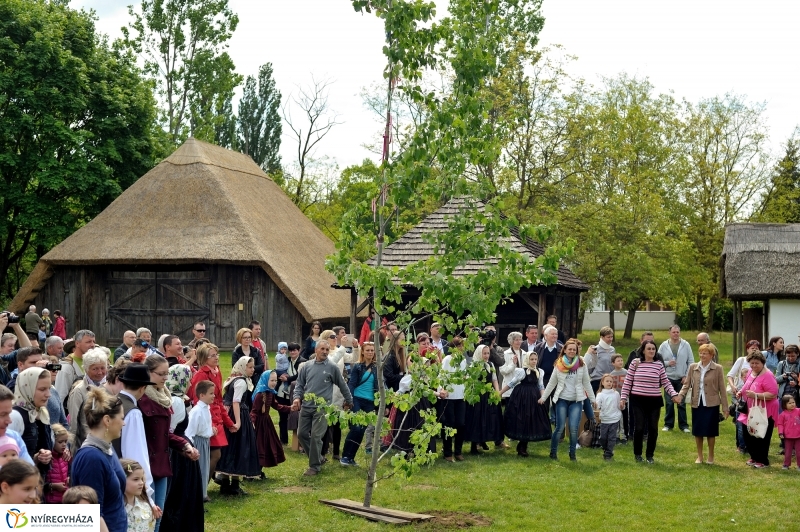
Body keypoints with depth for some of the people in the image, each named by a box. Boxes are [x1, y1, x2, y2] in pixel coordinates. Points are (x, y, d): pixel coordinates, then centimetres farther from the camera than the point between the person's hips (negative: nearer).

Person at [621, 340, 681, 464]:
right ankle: (637, 454, 17)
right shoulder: (635, 363, -1)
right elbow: (627, 382, 3)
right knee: (639, 428, -2)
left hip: (655, 401, 2)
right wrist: (623, 398, 1)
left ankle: (650, 455, 19)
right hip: (638, 400, -2)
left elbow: (666, 382, 7)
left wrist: (674, 394, -7)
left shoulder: (659, 365, 3)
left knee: (653, 428, 3)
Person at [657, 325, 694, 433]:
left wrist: (687, 376, -3)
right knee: (669, 403, 4)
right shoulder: (664, 345, 4)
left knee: (682, 403, 1)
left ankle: (683, 425, 9)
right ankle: (668, 424, 14)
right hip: (668, 378, 1)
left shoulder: (686, 345, 2)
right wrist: (667, 363, -12)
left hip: (682, 379, -1)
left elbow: (691, 362, 3)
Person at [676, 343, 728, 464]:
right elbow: (687, 385, 6)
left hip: (711, 404, -3)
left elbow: (722, 389, -2)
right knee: (697, 431, 8)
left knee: (710, 431, 3)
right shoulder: (693, 367, 4)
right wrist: (680, 396, -12)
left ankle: (711, 457, 21)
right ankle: (699, 456, 24)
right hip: (697, 403, 3)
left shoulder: (717, 369, -3)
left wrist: (725, 408, -2)